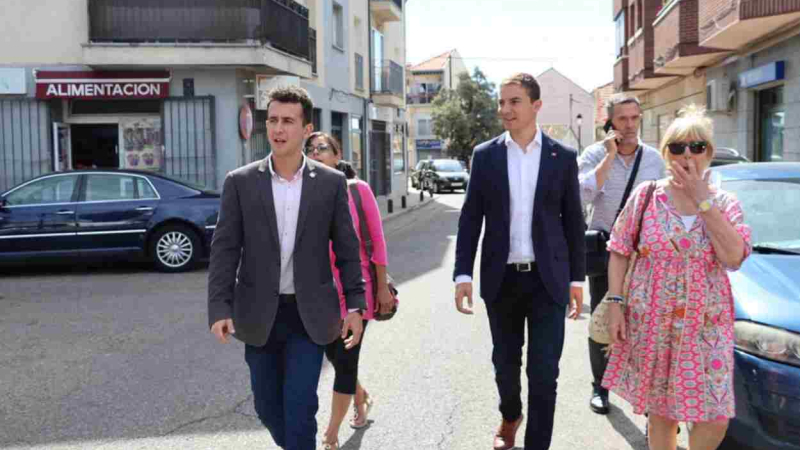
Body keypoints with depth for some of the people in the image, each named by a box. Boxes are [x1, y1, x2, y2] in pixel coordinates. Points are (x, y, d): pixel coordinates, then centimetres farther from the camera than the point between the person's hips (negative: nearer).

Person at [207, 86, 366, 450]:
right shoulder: (240, 182, -2)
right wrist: (219, 308, -12)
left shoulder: (332, 182, -2)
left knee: (299, 406, -6)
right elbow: (224, 249, -4)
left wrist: (355, 305, -2)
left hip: (309, 314, -1)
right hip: (259, 314, 2)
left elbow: (346, 249, 2)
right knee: (268, 407, 14)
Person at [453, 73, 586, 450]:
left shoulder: (563, 157, 1)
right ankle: (510, 416, 45)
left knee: (543, 371, -1)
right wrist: (463, 274, -6)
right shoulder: (485, 155, 2)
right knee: (505, 362, 17)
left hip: (548, 278, -1)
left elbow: (573, 221, 4)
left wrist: (576, 278, 2)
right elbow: (470, 218, 1)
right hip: (501, 279, 2)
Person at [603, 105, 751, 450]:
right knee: (660, 411, 10)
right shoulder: (645, 196, -1)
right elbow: (619, 253, 2)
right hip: (651, 320, 0)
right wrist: (614, 303, -6)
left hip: (706, 323, 0)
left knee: (715, 418, -2)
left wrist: (702, 200, -16)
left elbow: (733, 257, -16)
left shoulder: (725, 204, 0)